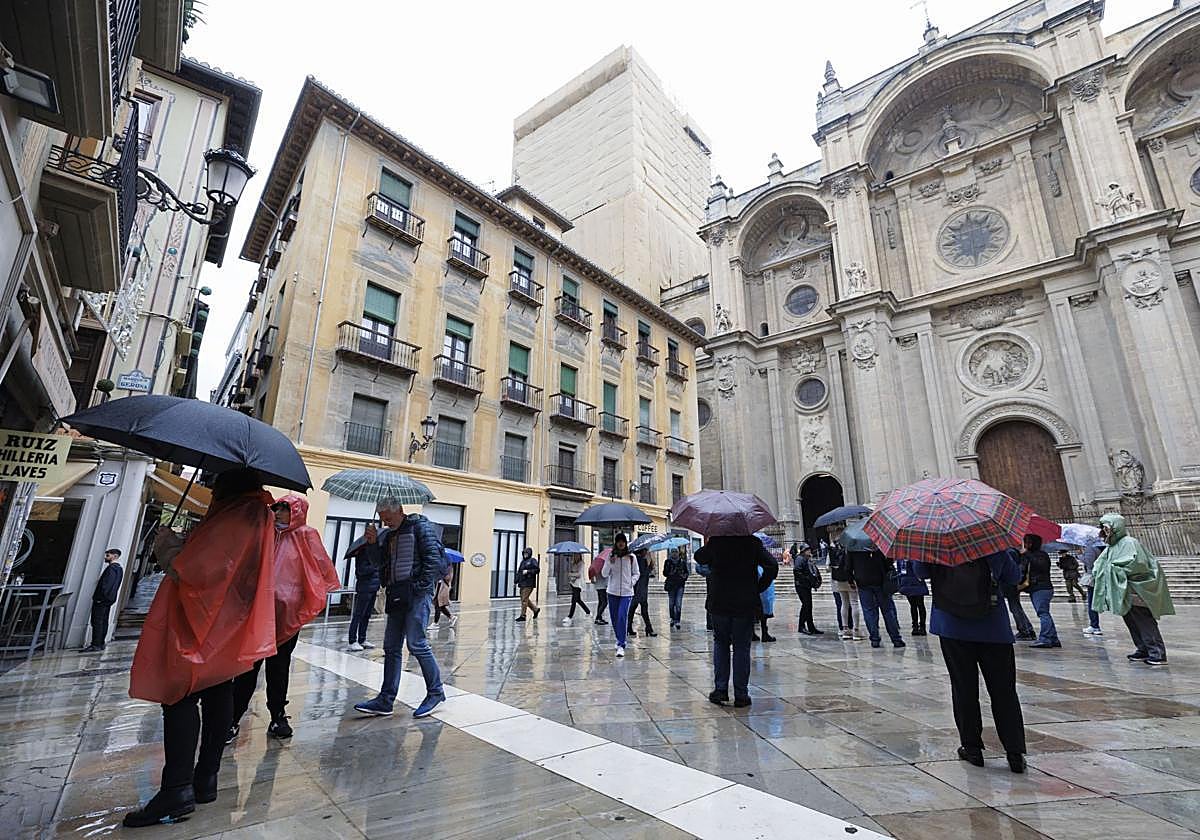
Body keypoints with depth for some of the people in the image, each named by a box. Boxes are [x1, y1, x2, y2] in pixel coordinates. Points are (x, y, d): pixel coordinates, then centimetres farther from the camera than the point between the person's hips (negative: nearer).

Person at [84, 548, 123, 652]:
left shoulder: (111, 568, -16)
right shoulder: (118, 568, 15)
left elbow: (106, 584, -22)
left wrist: (100, 598, -18)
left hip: (102, 600, -10)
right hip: (109, 599, 10)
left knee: (97, 622, -6)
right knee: (104, 622, 13)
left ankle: (95, 645, -5)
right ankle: (101, 644, 17)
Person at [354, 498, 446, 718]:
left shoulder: (421, 527, -5)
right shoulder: (388, 535, 18)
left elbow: (433, 558, -12)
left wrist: (423, 586, -16)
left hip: (417, 593, -8)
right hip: (397, 595, 8)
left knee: (416, 643, -9)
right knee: (391, 647, 9)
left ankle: (436, 692, 7)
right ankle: (386, 700, 17)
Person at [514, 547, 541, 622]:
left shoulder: (532, 560, -4)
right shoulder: (523, 561, 18)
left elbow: (537, 570, -12)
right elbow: (519, 572, 22)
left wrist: (528, 571, -16)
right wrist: (516, 581, 15)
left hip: (529, 584, -8)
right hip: (522, 583, 8)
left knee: (524, 599, -8)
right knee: (524, 599, 12)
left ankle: (523, 616, -2)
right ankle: (536, 609, 28)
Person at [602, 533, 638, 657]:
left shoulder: (631, 557, 1)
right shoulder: (610, 556, 3)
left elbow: (636, 573, 11)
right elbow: (604, 574, 1)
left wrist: (632, 582, -7)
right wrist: (610, 563, -15)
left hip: (626, 592, -2)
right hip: (613, 592, 2)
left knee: (622, 617, -15)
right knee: (615, 618, 10)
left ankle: (621, 646, -13)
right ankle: (619, 640, 32)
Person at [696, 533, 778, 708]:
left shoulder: (715, 541, -5)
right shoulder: (753, 542, -5)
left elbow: (699, 557, 11)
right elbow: (772, 566, -10)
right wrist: (759, 587, -1)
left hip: (719, 603, 1)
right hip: (745, 604, 0)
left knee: (720, 644, 16)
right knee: (741, 648, 8)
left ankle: (720, 689, 13)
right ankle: (741, 695, 12)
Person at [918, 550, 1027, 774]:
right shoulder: (995, 545, -5)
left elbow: (921, 572, 5)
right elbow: (1014, 578, 9)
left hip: (952, 629, 0)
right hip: (994, 630, 1)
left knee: (964, 688, 8)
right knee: (1004, 692, 10)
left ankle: (971, 747, 15)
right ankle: (1015, 753, 11)